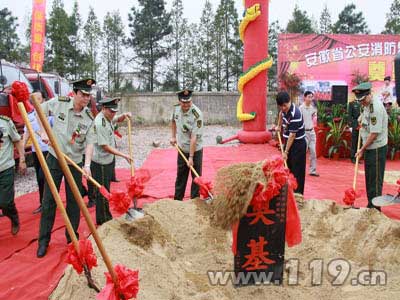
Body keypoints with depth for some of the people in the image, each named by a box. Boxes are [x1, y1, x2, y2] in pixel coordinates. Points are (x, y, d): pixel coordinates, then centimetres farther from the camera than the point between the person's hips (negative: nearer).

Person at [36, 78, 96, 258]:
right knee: (49, 200, 5)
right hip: (54, 159, -1)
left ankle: (72, 237, 24)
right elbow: (40, 110, 10)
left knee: (74, 201, 8)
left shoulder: (89, 118, -7)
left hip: (75, 162, 1)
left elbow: (89, 143, -13)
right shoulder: (58, 103, -9)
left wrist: (87, 164, -27)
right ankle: (43, 241, 17)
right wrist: (43, 132, 0)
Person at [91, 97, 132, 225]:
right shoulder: (100, 123, -25)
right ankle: (104, 220, 13)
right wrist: (124, 155, -21)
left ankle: (105, 218, 32)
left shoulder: (108, 117, 1)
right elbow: (105, 147, -24)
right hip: (100, 162, -10)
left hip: (108, 159, 10)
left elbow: (118, 119, 24)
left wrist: (125, 115, 0)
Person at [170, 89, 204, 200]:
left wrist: (191, 157, -27)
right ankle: (177, 199, 29)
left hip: (195, 150, -5)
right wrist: (173, 136, 10)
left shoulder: (197, 114, -26)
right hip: (182, 148, 6)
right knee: (180, 175, 16)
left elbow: (194, 137, -27)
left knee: (196, 176, 2)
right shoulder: (176, 108, -7)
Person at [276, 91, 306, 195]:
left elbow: (292, 135, -25)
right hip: (288, 142, 9)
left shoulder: (295, 114, -28)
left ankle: (297, 195, 1)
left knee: (297, 171, -5)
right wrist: (279, 126, 28)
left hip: (298, 144, -9)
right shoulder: (284, 109, -2)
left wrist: (286, 152, -22)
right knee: (287, 168, 14)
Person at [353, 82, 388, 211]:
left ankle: (375, 208, 9)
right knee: (369, 177, 16)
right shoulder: (366, 105, 6)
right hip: (369, 147, 9)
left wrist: (362, 149, -16)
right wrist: (362, 119, 10)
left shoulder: (376, 107, -22)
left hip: (376, 148, -9)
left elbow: (374, 133, -22)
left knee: (375, 179, -1)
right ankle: (370, 205, 28)